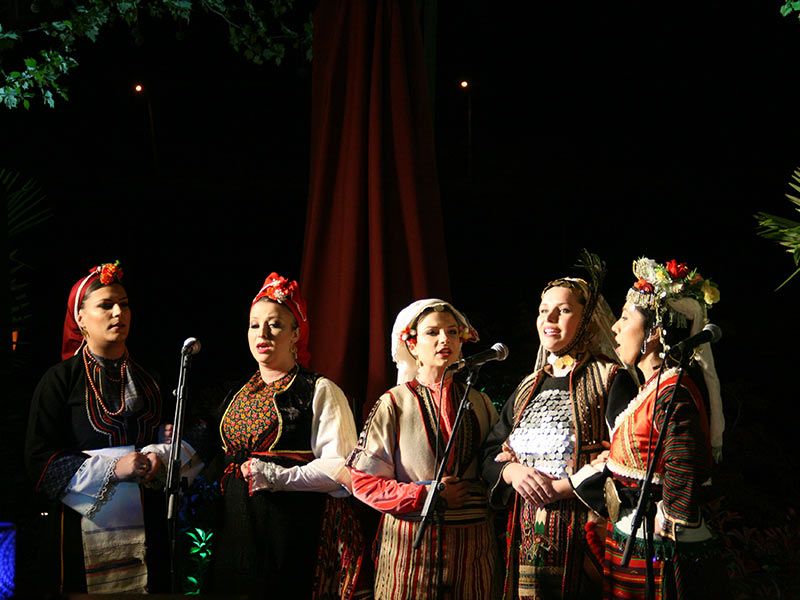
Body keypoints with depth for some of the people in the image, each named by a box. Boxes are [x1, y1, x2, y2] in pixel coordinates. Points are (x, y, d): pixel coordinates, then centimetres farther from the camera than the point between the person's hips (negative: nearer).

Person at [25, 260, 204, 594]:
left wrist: (161, 456, -6)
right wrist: (113, 469, -15)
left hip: (147, 530, 5)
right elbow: (39, 460, -8)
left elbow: (176, 436, 17)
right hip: (83, 534, -4)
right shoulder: (60, 379, -1)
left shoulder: (147, 380, 15)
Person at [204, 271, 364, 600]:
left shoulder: (320, 391, -4)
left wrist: (273, 477, -19)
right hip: (235, 527, 6)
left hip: (296, 532, -6)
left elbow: (339, 467, -13)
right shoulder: (238, 393, 16)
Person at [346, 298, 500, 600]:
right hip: (411, 539, -3)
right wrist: (425, 495, -13)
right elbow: (363, 480, -5)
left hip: (472, 542, 3)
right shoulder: (394, 404, -2)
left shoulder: (479, 403, 9)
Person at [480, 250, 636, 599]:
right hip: (527, 535, 6)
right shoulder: (527, 389, 16)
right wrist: (512, 472, -8)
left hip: (584, 533, -5)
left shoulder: (610, 380, -4)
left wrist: (560, 487, -19)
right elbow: (490, 454, 14)